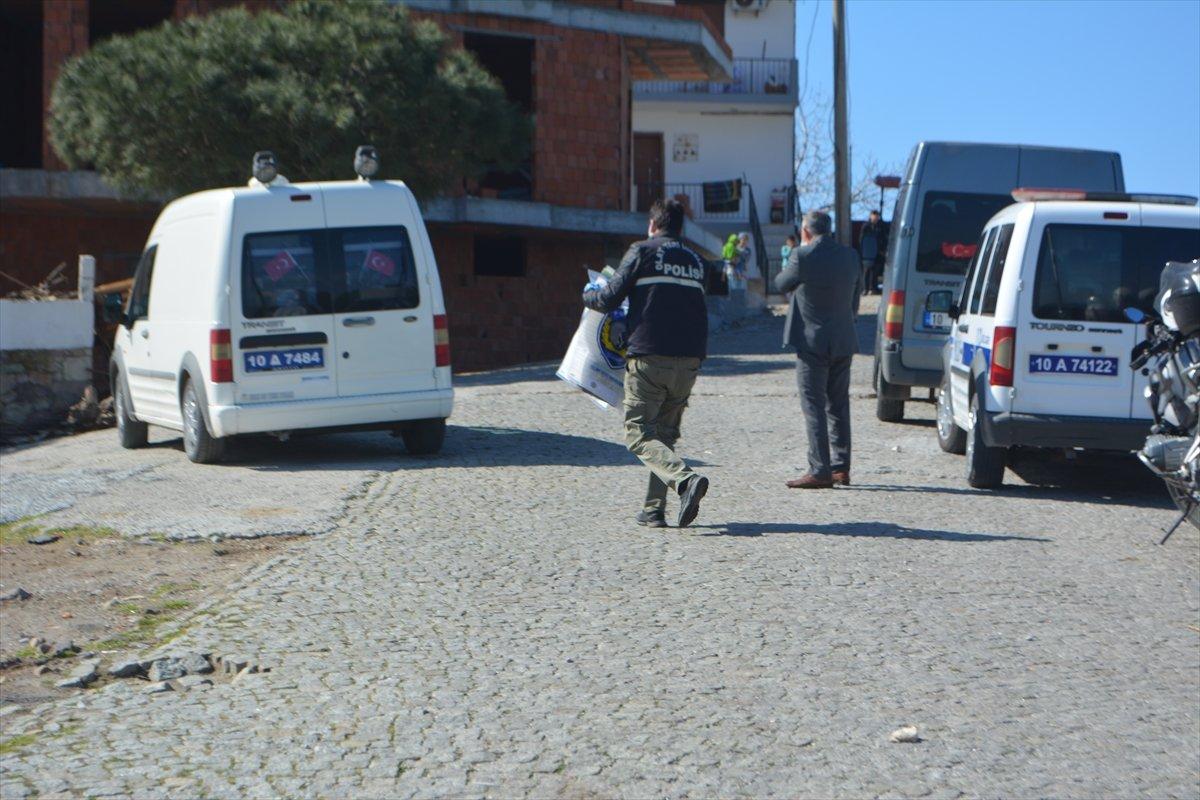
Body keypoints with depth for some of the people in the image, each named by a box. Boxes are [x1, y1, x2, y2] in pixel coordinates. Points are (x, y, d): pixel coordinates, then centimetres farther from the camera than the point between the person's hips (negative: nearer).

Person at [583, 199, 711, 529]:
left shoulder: (642, 252, 0)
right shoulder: (695, 260, 16)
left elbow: (609, 299, -2)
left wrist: (588, 295, 20)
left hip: (648, 356, -5)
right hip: (689, 359, 5)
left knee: (638, 433, -1)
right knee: (665, 432, 16)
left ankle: (686, 479, -24)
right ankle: (653, 510, 11)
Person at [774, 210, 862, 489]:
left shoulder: (803, 256, -12)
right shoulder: (850, 256, 6)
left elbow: (780, 285, 2)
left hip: (813, 342, -6)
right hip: (844, 342, 6)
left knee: (814, 406, -4)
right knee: (838, 405, 14)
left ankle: (820, 471, -8)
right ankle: (841, 468, 17)